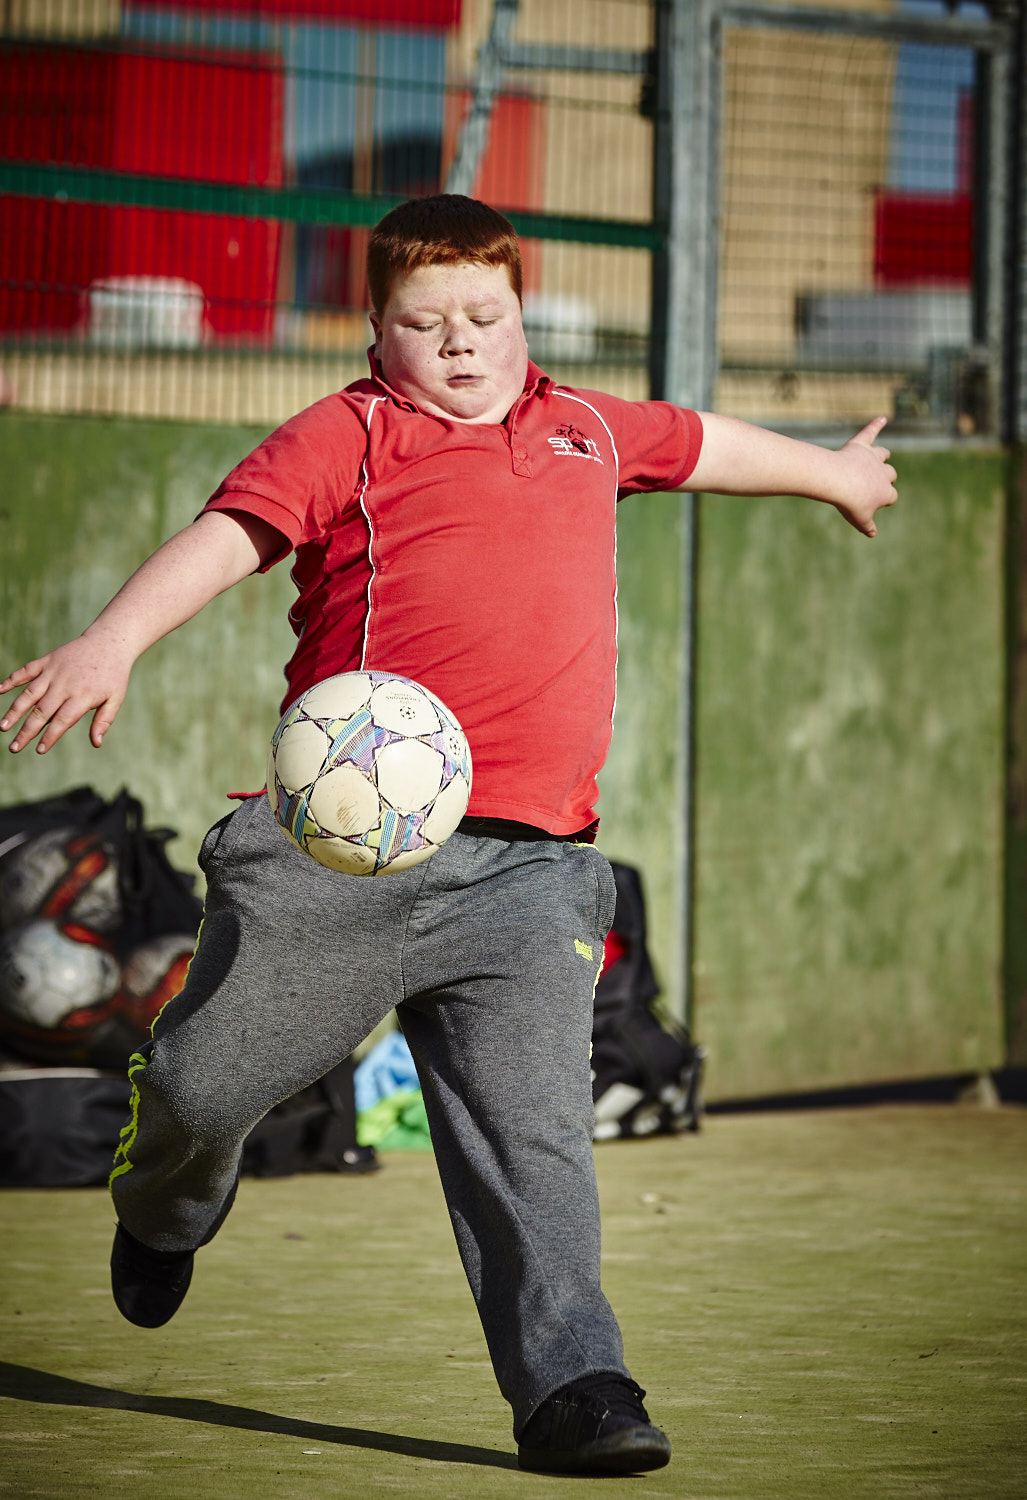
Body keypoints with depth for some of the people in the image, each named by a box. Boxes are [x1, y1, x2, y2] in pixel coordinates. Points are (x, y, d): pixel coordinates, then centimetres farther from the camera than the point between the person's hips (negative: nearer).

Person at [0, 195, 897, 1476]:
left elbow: (698, 446, 42)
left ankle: (568, 1384, -10)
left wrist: (829, 471, 59)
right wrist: (116, 638, -27)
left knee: (529, 1128, -11)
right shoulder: (347, 435, 5)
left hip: (526, 867, 2)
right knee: (204, 1079, 7)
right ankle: (165, 1207, 41)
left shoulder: (584, 431, 22)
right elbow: (227, 535, -9)